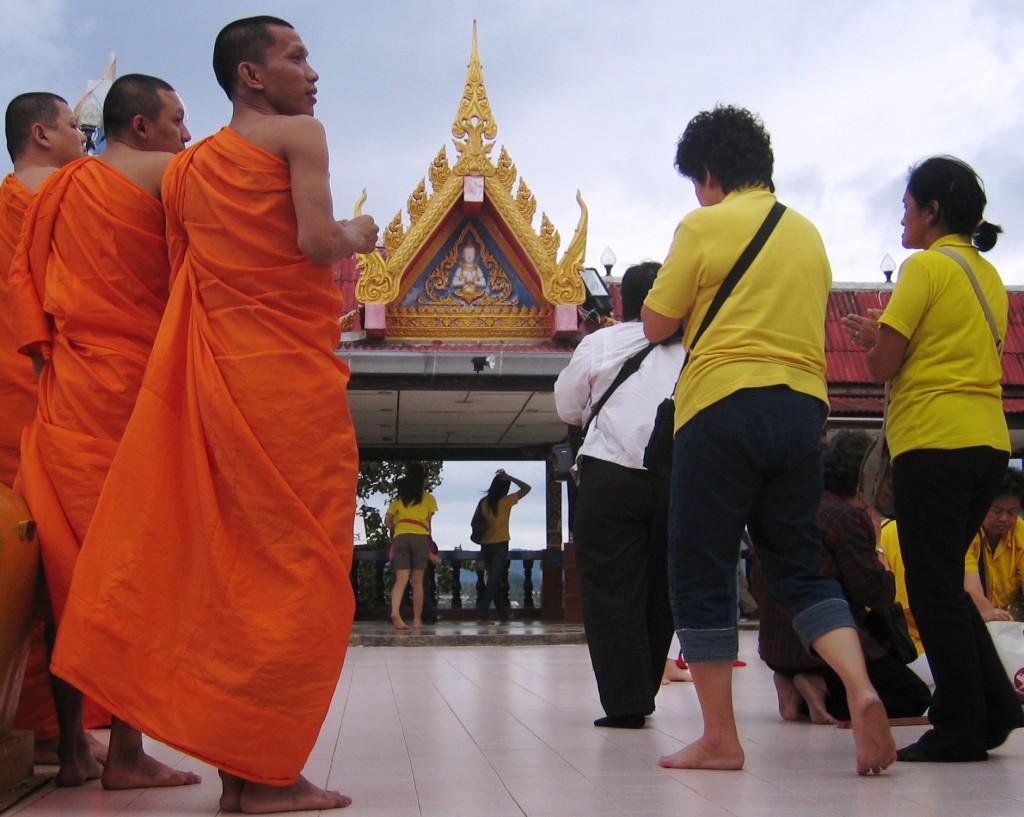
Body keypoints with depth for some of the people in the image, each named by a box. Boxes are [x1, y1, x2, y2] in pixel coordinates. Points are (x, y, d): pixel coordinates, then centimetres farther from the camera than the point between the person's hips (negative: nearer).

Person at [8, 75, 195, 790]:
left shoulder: (60, 185, 17)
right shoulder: (169, 173, 0)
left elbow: (22, 272, 13)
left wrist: (44, 352, 11)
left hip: (69, 388, 6)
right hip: (142, 382, -5)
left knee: (70, 555, 6)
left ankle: (72, 746, 9)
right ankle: (126, 752, -6)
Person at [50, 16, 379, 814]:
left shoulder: (191, 165, 19)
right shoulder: (299, 134, -1)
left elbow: (184, 271, 17)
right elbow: (317, 242, -15)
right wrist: (359, 235, 5)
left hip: (217, 366, 8)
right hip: (287, 367, -7)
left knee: (232, 558, 8)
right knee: (295, 560, -5)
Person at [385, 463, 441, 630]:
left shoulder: (399, 497, 17)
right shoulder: (428, 498, 11)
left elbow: (387, 521, 10)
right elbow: (428, 523, 8)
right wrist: (430, 550, 15)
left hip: (400, 537, 2)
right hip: (420, 537, -2)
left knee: (401, 579, -6)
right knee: (417, 581, 4)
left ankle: (395, 611, -28)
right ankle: (417, 619, 4)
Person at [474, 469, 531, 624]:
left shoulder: (484, 503, 1)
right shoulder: (506, 501, -10)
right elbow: (526, 488, -4)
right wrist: (509, 477, -4)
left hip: (485, 546, 5)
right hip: (500, 545, -5)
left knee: (495, 582, 12)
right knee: (494, 582, -3)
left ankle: (503, 616, 18)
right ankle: (481, 615, -11)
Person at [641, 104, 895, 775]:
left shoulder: (705, 226, -1)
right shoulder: (808, 233, 17)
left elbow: (658, 326, 1)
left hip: (725, 405, -6)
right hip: (803, 407, 6)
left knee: (701, 570, 2)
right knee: (800, 563, 12)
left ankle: (720, 738, 4)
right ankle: (861, 689, -11)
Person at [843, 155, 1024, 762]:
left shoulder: (926, 265, -7)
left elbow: (883, 366, -10)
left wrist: (872, 339, 11)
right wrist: (888, 337, 18)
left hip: (935, 442, -8)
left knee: (935, 586, -1)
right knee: (947, 581, 17)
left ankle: (961, 728, 2)